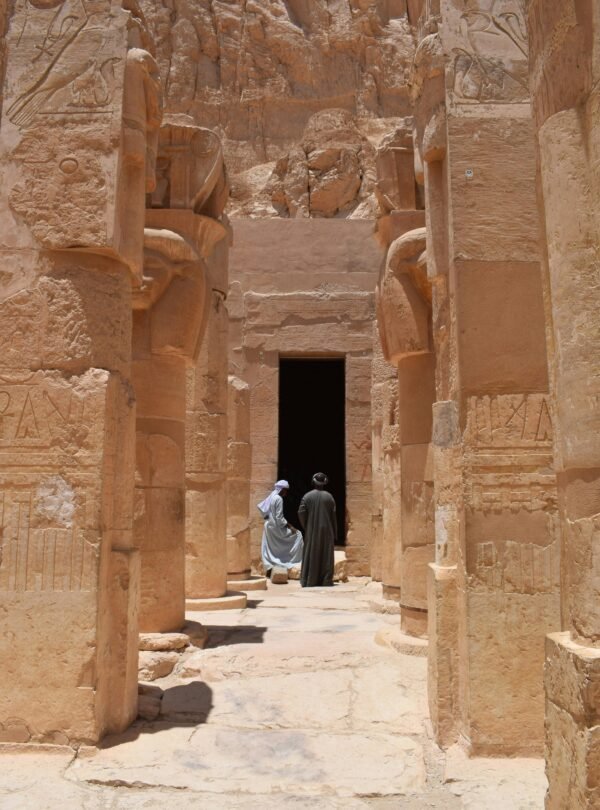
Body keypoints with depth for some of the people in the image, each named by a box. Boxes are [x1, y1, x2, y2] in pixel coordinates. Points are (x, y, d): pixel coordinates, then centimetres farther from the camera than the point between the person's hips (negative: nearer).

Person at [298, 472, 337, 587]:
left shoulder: (307, 496, -4)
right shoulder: (329, 497, -2)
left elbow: (301, 513, -11)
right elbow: (333, 516, -2)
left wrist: (306, 527, 4)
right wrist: (335, 534, 3)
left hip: (311, 531, 0)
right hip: (326, 531, 0)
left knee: (311, 555, 6)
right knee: (326, 556, 5)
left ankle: (309, 581, 6)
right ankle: (326, 581, 4)